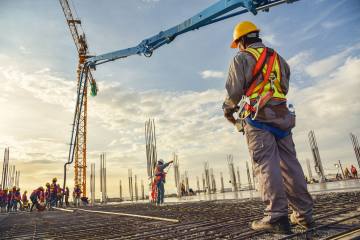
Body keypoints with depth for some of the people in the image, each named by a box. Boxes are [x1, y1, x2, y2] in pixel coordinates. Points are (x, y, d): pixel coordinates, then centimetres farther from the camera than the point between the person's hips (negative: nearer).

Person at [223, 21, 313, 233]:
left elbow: (235, 90, -5)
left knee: (266, 164, -9)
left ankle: (276, 216, -12)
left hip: (257, 117, -6)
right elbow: (284, 88, 21)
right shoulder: (278, 58, 23)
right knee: (289, 163, 6)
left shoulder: (242, 58, 2)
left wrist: (228, 109, 12)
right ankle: (304, 214, 10)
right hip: (282, 115, 6)